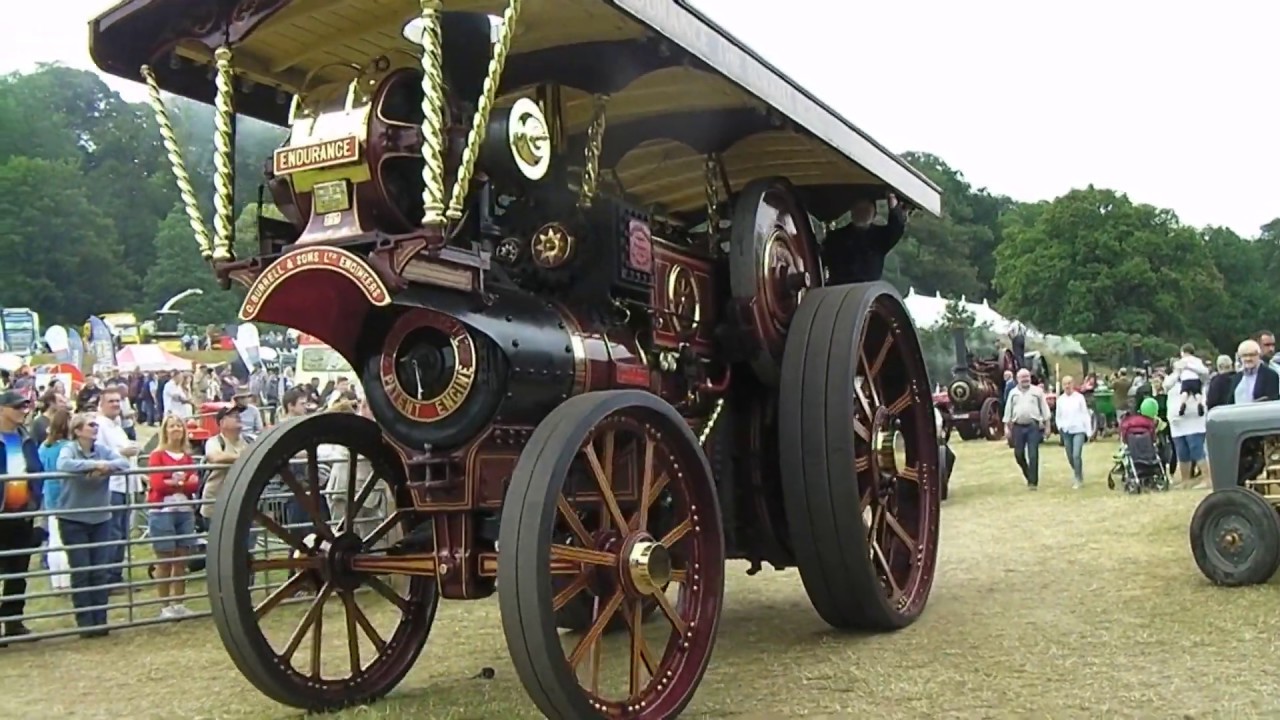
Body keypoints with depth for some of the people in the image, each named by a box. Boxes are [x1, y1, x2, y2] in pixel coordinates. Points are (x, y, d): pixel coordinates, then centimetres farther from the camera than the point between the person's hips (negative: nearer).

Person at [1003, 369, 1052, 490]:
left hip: (1033, 426, -3)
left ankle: (1033, 481, -1)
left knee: (1033, 455, -6)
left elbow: (1044, 408, 5)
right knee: (1018, 454, 6)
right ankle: (1028, 475, 28)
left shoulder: (1037, 391, 4)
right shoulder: (1013, 392, 10)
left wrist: (1047, 425, 2)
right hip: (1018, 427, 3)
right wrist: (1007, 426, 5)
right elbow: (1008, 410, 11)